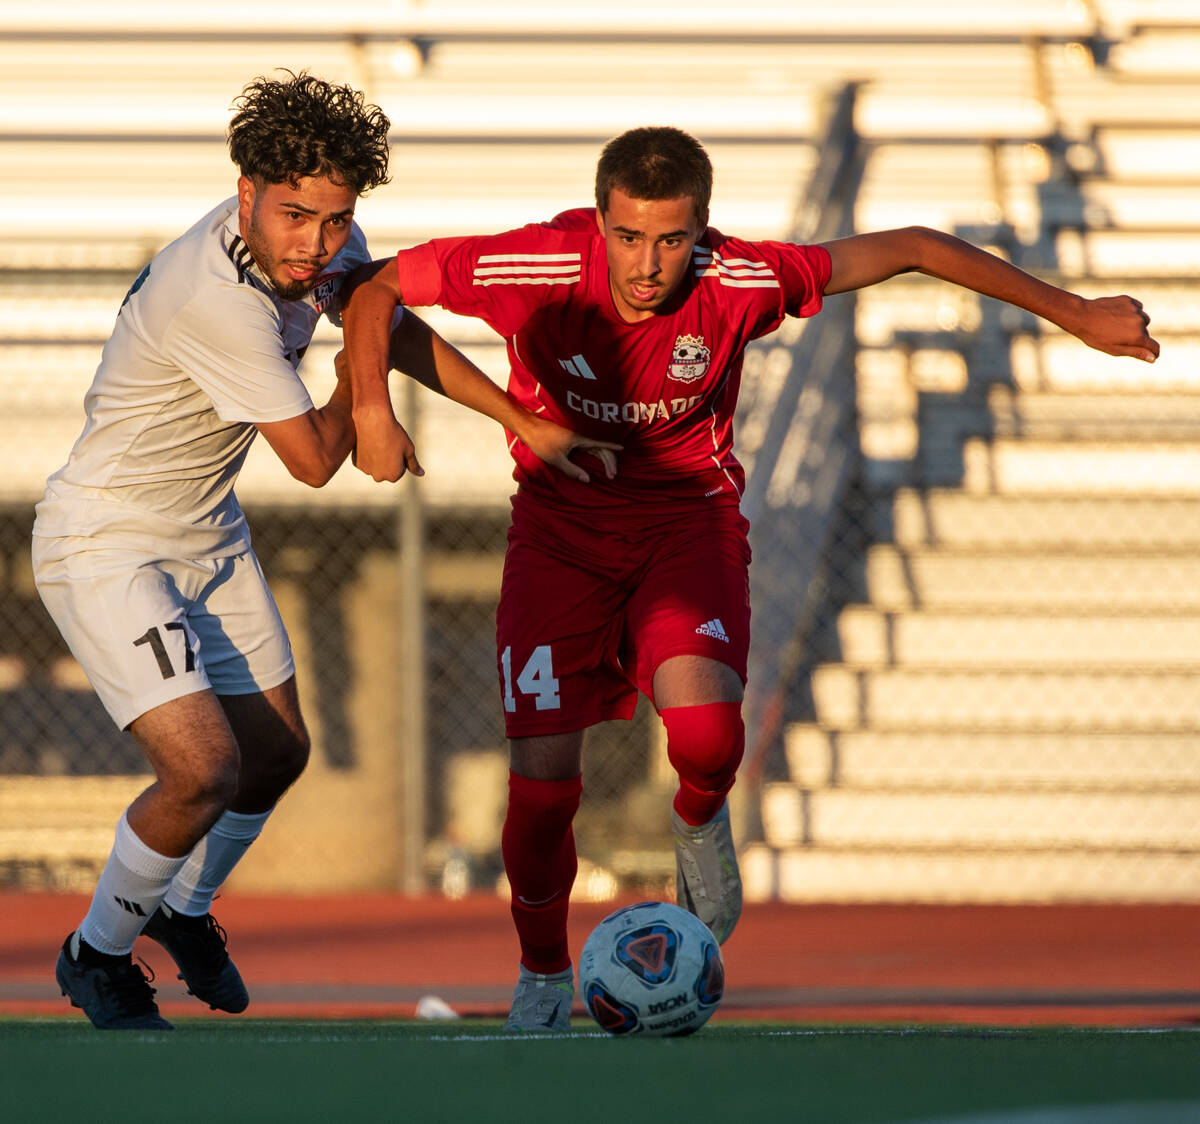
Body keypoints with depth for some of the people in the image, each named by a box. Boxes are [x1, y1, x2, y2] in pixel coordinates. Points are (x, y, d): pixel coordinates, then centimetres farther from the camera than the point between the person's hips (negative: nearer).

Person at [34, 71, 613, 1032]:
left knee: (277, 751, 16)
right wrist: (358, 386, -5)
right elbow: (314, 459, -25)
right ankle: (97, 955, 7)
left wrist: (524, 421, 14)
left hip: (209, 535, 9)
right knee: (206, 770, -18)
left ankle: (184, 912, 44)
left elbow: (393, 329, 14)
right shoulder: (218, 299, -35)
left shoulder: (327, 246, -9)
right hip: (105, 546, -9)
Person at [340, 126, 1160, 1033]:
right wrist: (371, 407, -27)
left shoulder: (739, 283, -23)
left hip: (689, 522, 0)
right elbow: (378, 285, -11)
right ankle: (542, 976, 18)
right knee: (543, 779, -10)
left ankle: (699, 823, 11)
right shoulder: (538, 269, -24)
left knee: (706, 734, -27)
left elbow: (906, 249, -11)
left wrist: (1073, 313, -6)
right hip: (560, 531, 0)